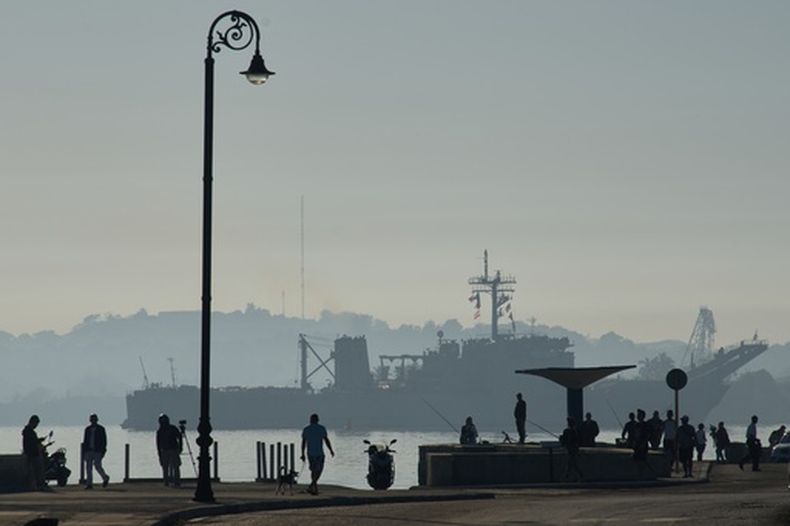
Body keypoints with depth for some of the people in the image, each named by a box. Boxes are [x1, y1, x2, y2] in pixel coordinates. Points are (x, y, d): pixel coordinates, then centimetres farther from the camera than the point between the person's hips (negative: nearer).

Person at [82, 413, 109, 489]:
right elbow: (85, 441, 12)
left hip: (97, 451, -4)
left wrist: (103, 451, -8)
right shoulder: (87, 429, 11)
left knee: (97, 466, -9)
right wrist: (83, 452, 8)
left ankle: (105, 478, 17)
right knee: (88, 467, -3)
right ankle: (89, 484, -2)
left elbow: (104, 440, 0)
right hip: (88, 451, 4)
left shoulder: (101, 429, 1)